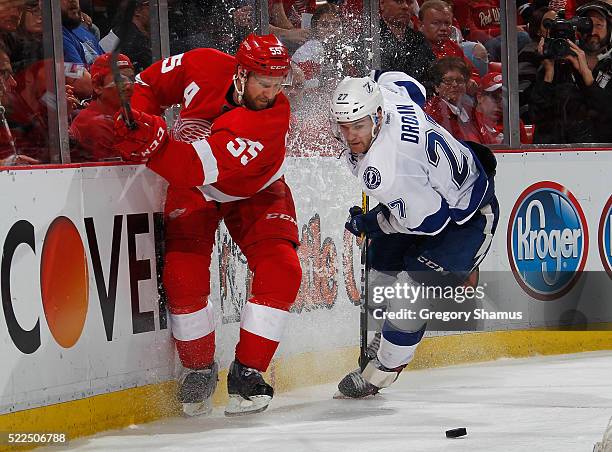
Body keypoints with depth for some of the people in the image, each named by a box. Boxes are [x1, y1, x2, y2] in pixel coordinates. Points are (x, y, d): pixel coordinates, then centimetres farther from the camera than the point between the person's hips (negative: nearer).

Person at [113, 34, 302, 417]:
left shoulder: (272, 117, -34)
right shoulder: (204, 67, -23)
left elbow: (204, 169, -46)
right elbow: (149, 85, -2)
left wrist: (153, 143, -57)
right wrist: (138, 123, -19)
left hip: (253, 189, -1)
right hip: (192, 188, 1)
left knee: (281, 271, -18)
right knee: (183, 274, -15)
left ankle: (247, 372, -6)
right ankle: (199, 370, 6)